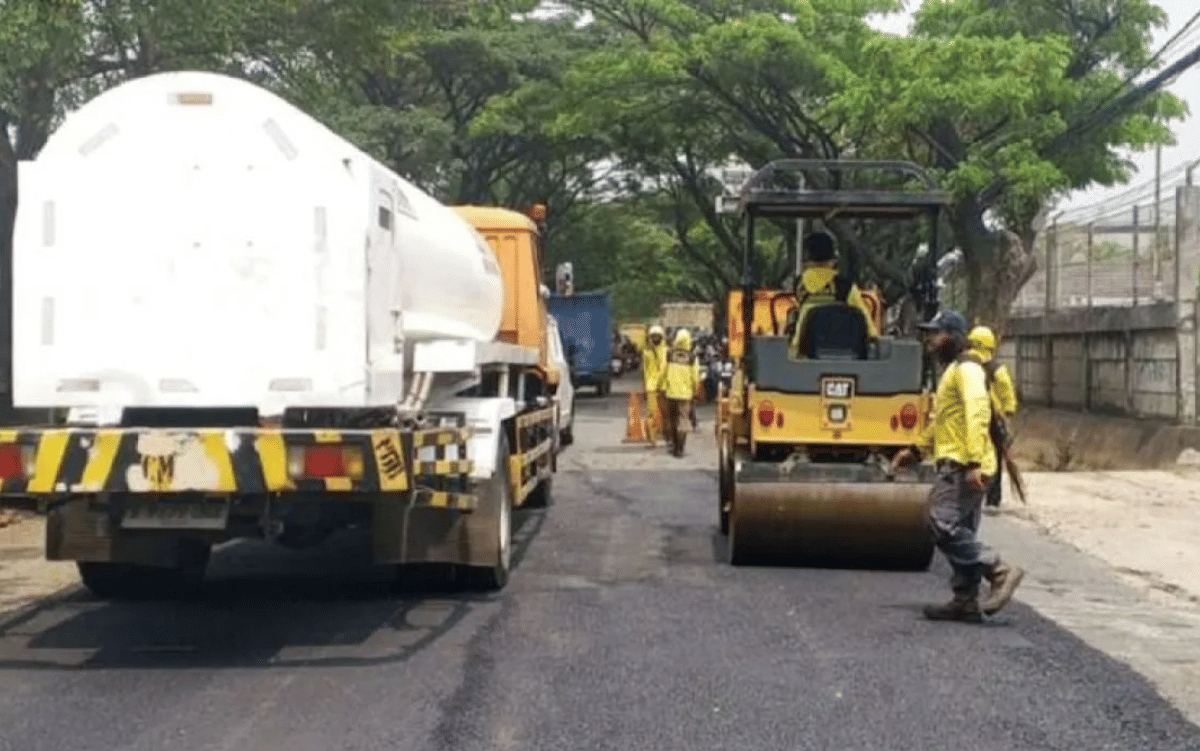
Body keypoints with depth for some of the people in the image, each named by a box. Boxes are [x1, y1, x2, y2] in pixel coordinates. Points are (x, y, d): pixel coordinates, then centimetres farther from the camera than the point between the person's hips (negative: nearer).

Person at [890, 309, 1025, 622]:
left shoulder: (966, 369, -10)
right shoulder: (951, 372, 23)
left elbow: (977, 415, -21)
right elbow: (941, 423, 33)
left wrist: (975, 462, -29)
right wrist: (916, 451, 27)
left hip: (964, 467, -10)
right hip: (956, 466, 10)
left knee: (941, 522, -16)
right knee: (959, 532, 9)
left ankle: (999, 571, -13)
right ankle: (965, 602, 12)